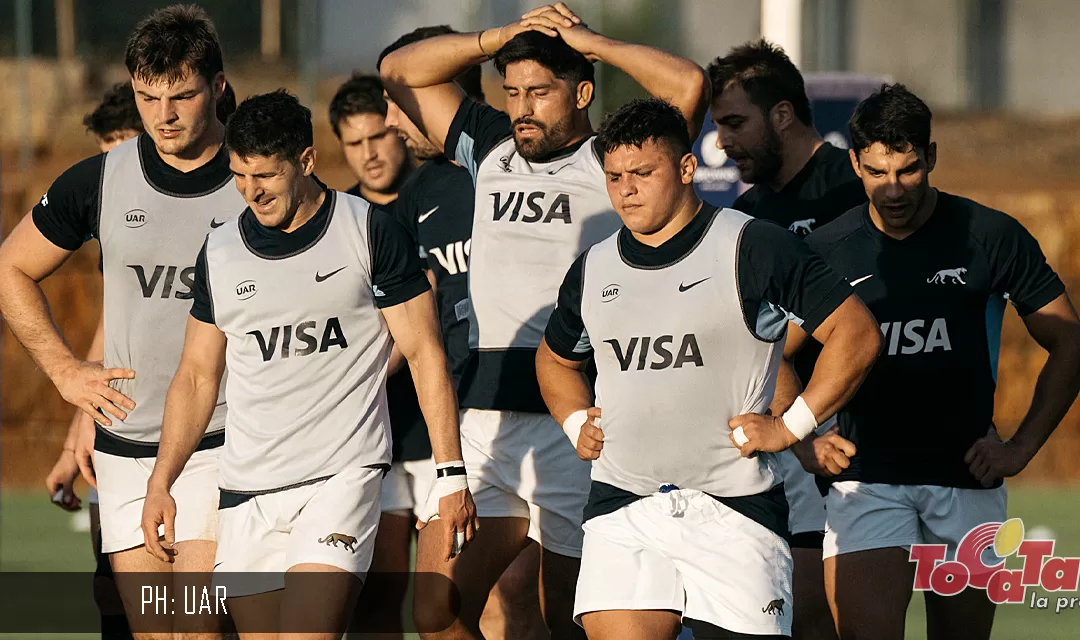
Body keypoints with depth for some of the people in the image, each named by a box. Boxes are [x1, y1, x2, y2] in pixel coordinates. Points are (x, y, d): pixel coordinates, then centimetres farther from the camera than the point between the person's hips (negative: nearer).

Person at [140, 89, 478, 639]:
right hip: (247, 490, 5)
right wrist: (160, 484, 10)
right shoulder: (220, 254, 10)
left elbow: (424, 354, 0)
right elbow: (197, 376, 18)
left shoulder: (370, 234, -2)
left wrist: (451, 474, -6)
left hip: (343, 475, -5)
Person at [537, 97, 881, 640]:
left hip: (733, 513, -3)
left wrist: (790, 427, -7)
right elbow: (554, 359, 33)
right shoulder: (592, 269, 13)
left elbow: (858, 335, -4)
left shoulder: (754, 248, -3)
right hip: (621, 509, 3)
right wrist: (577, 423, 15)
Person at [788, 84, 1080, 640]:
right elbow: (772, 358, 15)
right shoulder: (829, 251, 2)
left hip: (967, 476, 0)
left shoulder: (992, 238, 0)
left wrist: (1021, 447, -1)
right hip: (867, 480, 0)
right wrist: (804, 443, 0)